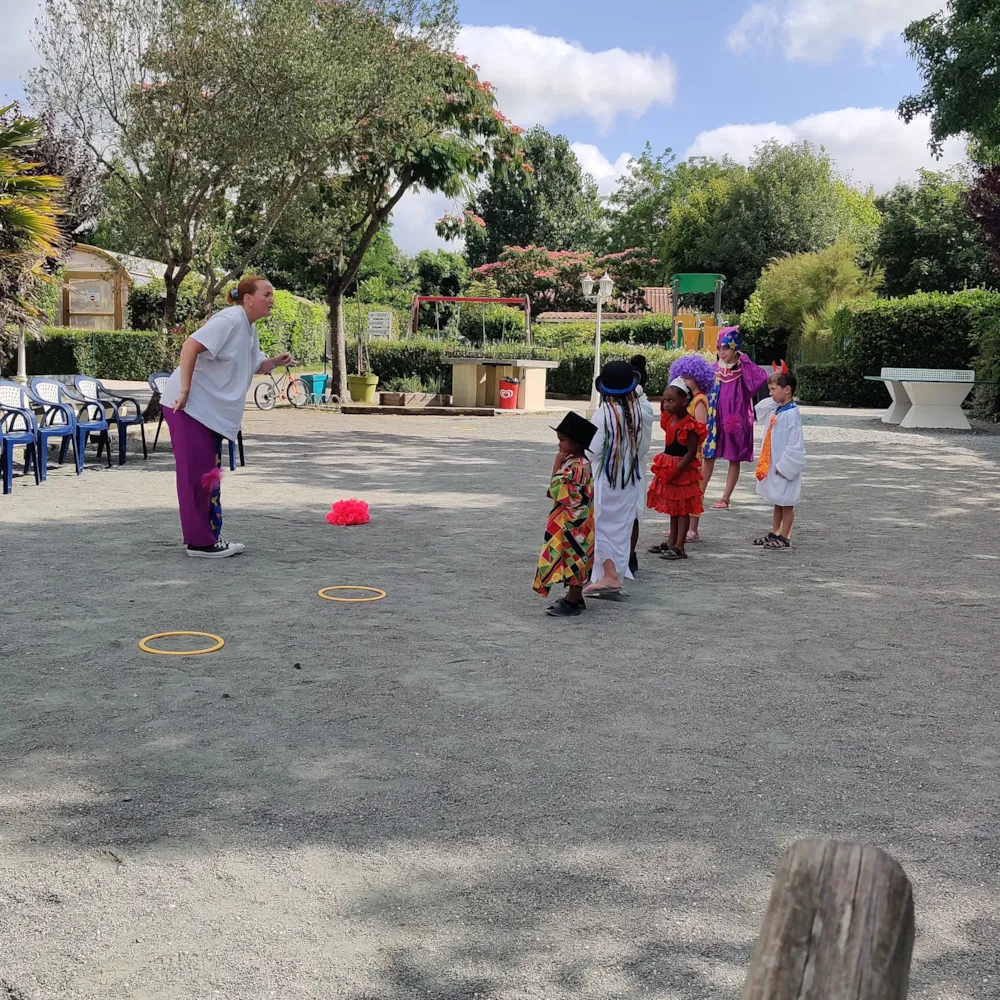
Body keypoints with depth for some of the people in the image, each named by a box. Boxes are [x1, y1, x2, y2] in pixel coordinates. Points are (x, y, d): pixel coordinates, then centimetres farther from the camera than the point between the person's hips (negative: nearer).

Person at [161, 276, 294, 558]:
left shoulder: (249, 329, 14)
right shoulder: (230, 320, -16)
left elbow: (255, 367, 26)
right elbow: (191, 345, -25)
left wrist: (276, 361, 5)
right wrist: (184, 390, -27)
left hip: (211, 411, 10)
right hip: (189, 406, -10)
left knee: (209, 474, 13)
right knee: (196, 473, -7)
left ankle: (211, 537, 21)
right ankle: (199, 541, -1)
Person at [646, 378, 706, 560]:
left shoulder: (689, 425, -19)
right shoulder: (669, 419, 5)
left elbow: (691, 452, -21)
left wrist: (675, 471, -22)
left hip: (683, 470, -9)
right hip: (668, 468, 9)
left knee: (681, 508, -2)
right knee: (673, 508, 16)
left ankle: (679, 547, 1)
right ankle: (671, 542, 26)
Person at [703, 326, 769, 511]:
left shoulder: (743, 370, -7)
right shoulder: (713, 369, 4)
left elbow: (762, 377, -25)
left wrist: (745, 361, -20)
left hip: (735, 421, -3)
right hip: (714, 419, 3)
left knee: (734, 459, 5)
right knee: (708, 456, 5)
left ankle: (726, 498, 12)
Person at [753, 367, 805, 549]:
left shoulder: (792, 414, -20)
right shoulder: (775, 410, 6)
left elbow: (795, 445, -22)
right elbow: (759, 409, 26)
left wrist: (783, 466, -19)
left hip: (785, 467, -9)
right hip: (772, 465, 9)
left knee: (786, 502, 3)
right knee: (777, 501, 19)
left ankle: (785, 537, 11)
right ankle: (774, 533, 30)